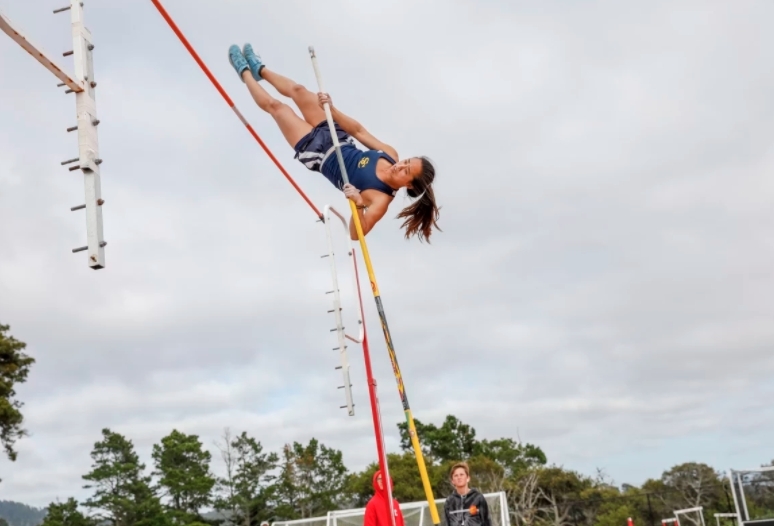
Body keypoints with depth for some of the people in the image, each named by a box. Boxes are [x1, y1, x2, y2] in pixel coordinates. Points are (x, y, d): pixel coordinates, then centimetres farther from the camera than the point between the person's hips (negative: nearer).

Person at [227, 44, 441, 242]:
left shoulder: (381, 199, -34)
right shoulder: (390, 155, -17)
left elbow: (356, 234, -38)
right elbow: (359, 131, -7)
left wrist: (359, 205, -56)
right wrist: (332, 109, -17)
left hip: (318, 154, -4)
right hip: (337, 141, 5)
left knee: (275, 105, -1)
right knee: (297, 90, 11)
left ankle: (245, 72, 32)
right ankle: (260, 69, 46)